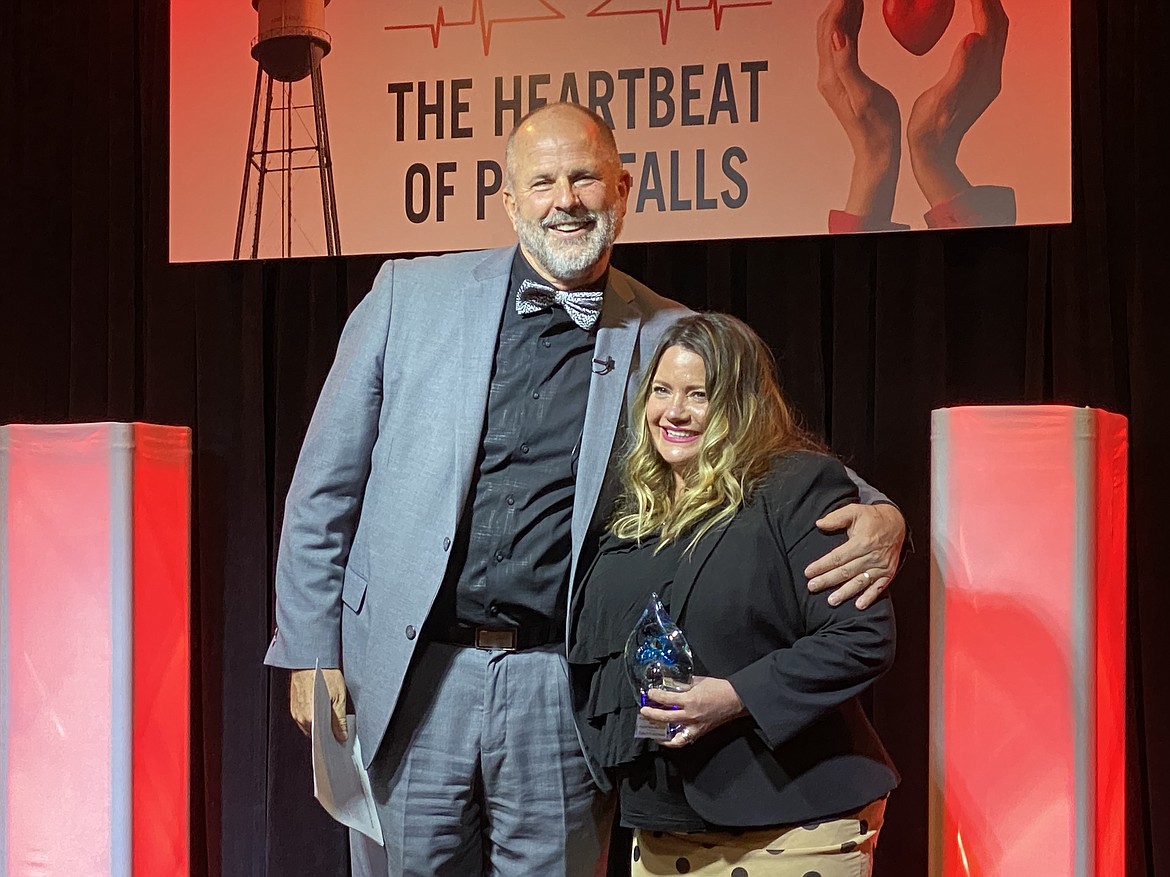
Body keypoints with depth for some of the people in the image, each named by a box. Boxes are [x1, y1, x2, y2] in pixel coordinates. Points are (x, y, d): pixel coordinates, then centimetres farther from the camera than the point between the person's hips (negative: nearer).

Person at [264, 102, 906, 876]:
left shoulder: (669, 339, 3)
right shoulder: (411, 295, 3)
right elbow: (326, 486, 6)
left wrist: (877, 517, -12)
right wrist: (311, 649, 2)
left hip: (561, 695, 0)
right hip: (410, 676, 0)